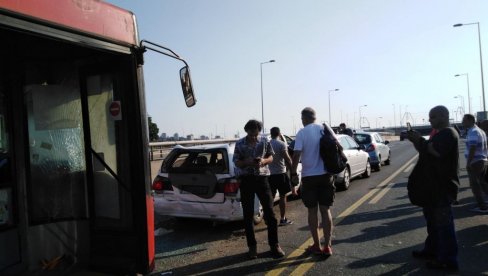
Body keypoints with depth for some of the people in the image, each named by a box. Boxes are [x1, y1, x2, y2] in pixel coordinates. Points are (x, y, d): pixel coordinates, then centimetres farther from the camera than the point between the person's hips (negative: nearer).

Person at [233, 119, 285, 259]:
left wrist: (263, 161, -13)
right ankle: (252, 246, 15)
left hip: (261, 178, 0)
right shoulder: (239, 144, 0)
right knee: (248, 214, 4)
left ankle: (274, 245, 10)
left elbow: (271, 157, 9)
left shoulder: (264, 142, 2)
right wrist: (247, 162, -18)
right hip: (246, 180, 0)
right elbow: (237, 162, 2)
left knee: (269, 212, -1)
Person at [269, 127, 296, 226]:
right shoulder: (282, 144, -10)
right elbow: (287, 159, -13)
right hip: (280, 173, -4)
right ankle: (283, 219, 8)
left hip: (270, 173, 5)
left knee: (271, 196, 11)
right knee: (282, 196, 4)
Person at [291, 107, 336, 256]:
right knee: (325, 210, 9)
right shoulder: (326, 129, 2)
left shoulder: (302, 133, -9)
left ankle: (316, 246, 17)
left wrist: (293, 173, -5)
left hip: (309, 176, -3)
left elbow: (296, 155, -16)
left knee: (312, 211, 9)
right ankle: (327, 246, 10)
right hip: (326, 175, 3)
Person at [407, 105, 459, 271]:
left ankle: (448, 260, 3)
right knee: (432, 218, 19)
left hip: (443, 186, -11)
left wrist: (419, 140, -16)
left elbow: (436, 152, -29)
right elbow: (427, 151, 17)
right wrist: (417, 141, 1)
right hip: (436, 184, 11)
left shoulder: (448, 133, -15)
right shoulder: (441, 134, 18)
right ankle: (431, 250, 31)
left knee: (443, 222, -5)